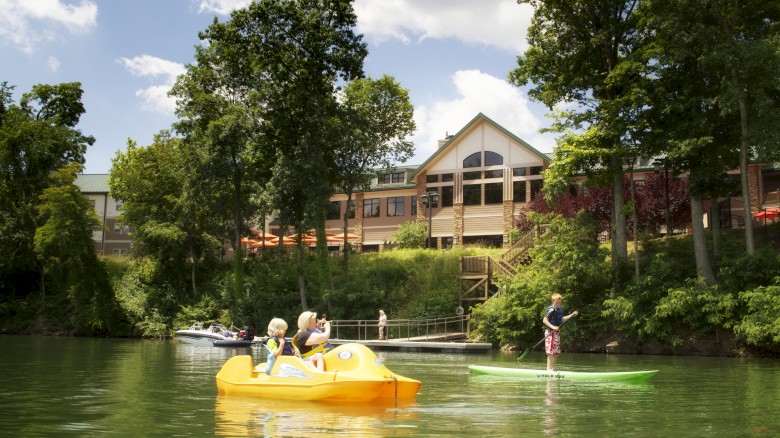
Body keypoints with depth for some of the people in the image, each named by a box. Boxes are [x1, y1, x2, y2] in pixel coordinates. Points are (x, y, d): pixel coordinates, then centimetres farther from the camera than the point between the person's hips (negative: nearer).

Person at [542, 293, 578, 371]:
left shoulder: (560, 310, 16)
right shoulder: (551, 309, -12)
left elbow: (562, 319, 31)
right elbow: (544, 320, -18)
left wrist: (572, 315, 26)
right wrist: (552, 327, -28)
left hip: (557, 332, 9)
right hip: (551, 332, -9)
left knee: (556, 352, 11)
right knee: (551, 351, -10)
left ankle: (552, 368, 17)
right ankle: (549, 368, -9)